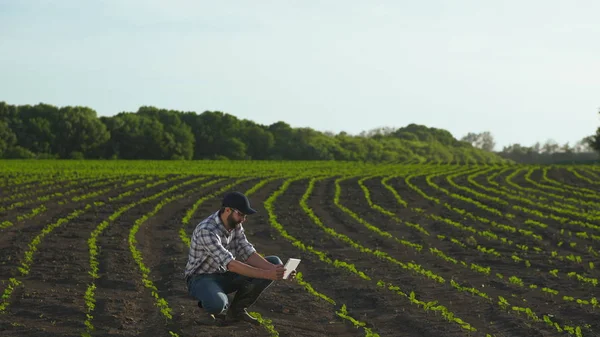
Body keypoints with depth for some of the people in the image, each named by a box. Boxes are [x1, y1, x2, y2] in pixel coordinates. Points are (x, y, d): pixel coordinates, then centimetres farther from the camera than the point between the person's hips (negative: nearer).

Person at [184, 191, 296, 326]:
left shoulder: (235, 225, -2)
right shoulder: (206, 230, -30)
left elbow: (248, 254, -7)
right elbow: (230, 264, -35)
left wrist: (274, 270, -24)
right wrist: (266, 274, -39)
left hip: (225, 275, 8)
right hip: (202, 279, -8)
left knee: (274, 262, -6)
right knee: (217, 304, -44)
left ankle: (236, 309, 0)